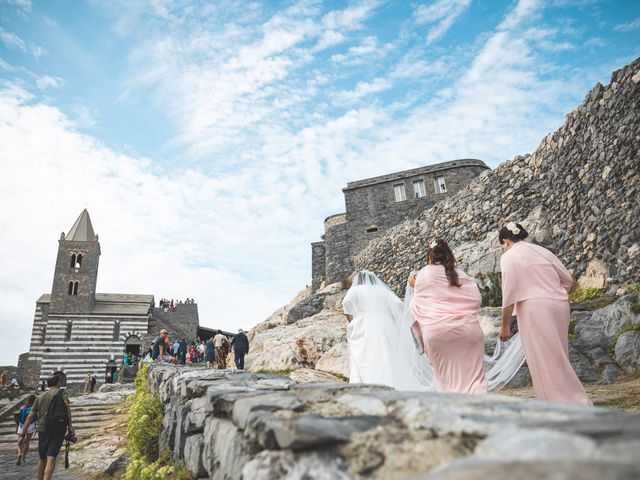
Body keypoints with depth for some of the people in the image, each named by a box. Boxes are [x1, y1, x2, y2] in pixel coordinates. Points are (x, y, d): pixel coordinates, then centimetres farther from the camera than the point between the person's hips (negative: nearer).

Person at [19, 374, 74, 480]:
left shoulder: (39, 398, 20)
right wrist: (70, 425, -13)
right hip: (59, 429, -4)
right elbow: (67, 406, -10)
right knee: (51, 458, -10)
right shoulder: (62, 392, 8)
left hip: (43, 429, 4)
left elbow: (29, 417, 15)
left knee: (42, 459, 20)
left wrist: (23, 435, 18)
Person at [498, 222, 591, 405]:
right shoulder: (542, 251, 16)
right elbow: (567, 279, 17)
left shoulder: (509, 256, -2)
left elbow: (509, 293, -9)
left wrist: (505, 324, -3)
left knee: (544, 362, -1)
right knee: (557, 359, 15)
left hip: (535, 309, -7)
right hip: (560, 306, 7)